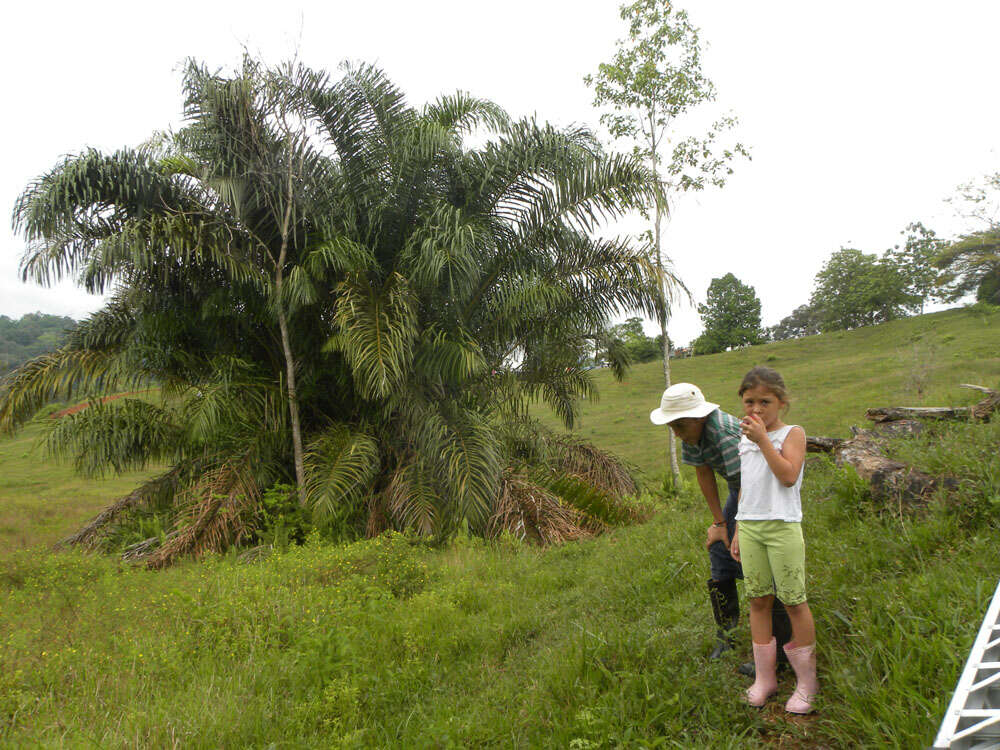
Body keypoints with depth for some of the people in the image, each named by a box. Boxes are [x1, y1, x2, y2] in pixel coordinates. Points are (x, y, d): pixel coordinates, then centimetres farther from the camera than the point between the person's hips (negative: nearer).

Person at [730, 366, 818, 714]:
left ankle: (807, 680, 17)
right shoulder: (745, 440, 15)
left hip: (782, 526, -5)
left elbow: (788, 476, -18)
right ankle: (764, 678, 21)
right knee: (758, 600, 9)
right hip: (749, 525, 5)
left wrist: (763, 439, -18)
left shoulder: (792, 433, -2)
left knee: (793, 600, 1)